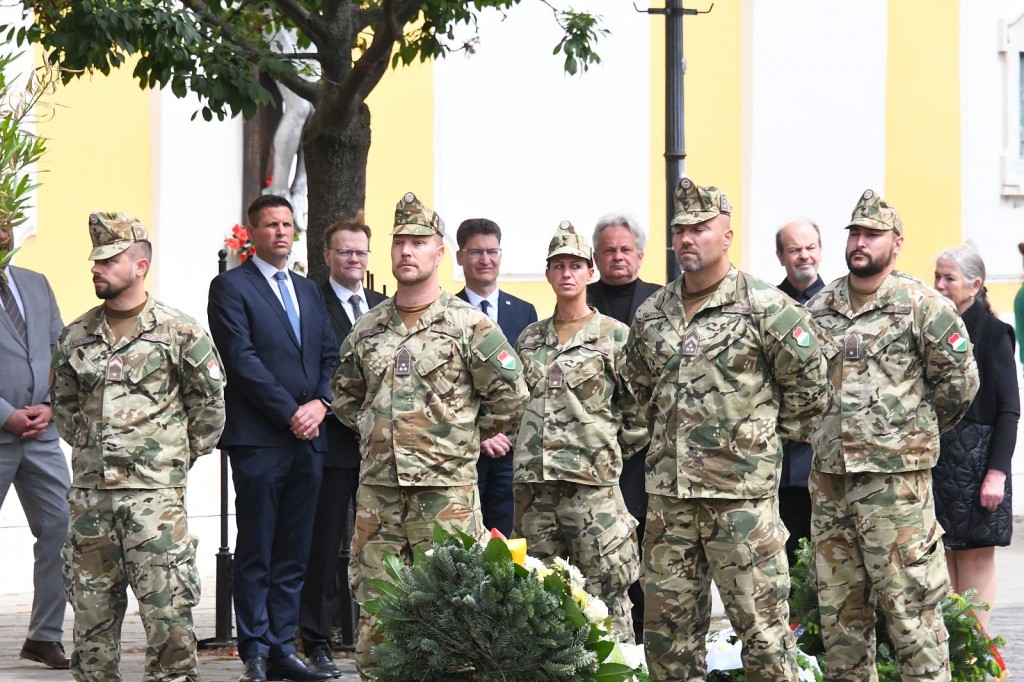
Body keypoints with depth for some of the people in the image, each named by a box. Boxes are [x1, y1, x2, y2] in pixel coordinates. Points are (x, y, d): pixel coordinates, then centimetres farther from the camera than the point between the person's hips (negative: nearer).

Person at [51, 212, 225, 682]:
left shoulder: (180, 333, -3)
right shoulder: (75, 338, 9)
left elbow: (210, 402, 4)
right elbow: (63, 402, 22)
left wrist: (181, 456, 5)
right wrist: (88, 445, 14)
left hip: (155, 491, -5)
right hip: (89, 491, 5)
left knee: (167, 608, -8)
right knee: (91, 609, 8)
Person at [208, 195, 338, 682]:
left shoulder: (308, 290, 20)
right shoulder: (231, 287, -1)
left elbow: (330, 357, 16)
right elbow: (243, 359, -10)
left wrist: (320, 403, -4)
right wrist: (290, 413, -13)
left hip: (308, 439, 6)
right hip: (257, 438, -6)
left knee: (294, 553, 6)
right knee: (256, 554, -3)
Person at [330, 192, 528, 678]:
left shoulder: (469, 325, -2)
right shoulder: (366, 330, 12)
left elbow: (509, 394, 0)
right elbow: (344, 395, 26)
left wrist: (467, 438, 5)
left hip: (445, 488, -4)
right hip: (377, 487, 4)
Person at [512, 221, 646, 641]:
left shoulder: (615, 337, 0)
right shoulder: (530, 339, 14)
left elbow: (640, 408, 0)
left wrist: (612, 451, 2)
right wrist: (528, 450, 15)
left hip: (592, 484, -5)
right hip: (533, 484, 5)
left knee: (605, 595, -6)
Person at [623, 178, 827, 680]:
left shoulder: (764, 307, -6)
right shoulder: (651, 315, 11)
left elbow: (807, 376, -2)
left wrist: (774, 434, 3)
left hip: (742, 492, -6)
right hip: (667, 490, 6)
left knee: (760, 621, -5)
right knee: (667, 624, 9)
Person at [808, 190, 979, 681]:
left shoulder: (922, 306, -6)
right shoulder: (817, 309, 11)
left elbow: (958, 381, -3)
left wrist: (918, 431, 6)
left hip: (895, 476, -6)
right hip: (828, 475, 6)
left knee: (909, 603, -7)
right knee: (839, 605, 11)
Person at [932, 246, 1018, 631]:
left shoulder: (992, 334, -4)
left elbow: (1009, 411, -7)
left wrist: (997, 471, -14)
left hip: (976, 460, -5)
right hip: (932, 458, 5)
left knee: (976, 554, -2)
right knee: (939, 553, 4)